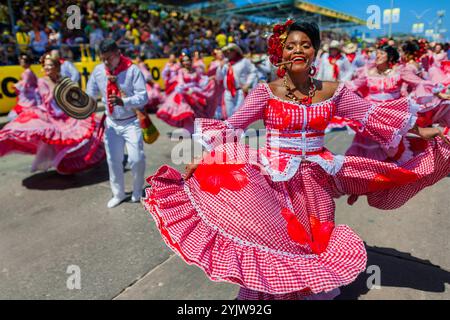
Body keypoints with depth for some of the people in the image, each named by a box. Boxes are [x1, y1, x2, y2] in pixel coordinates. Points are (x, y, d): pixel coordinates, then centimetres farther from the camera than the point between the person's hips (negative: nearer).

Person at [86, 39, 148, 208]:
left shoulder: (132, 70, -15)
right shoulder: (98, 71, -2)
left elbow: (143, 97, -21)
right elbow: (90, 94, 8)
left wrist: (123, 101, -37)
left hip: (132, 122, -4)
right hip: (111, 123, 4)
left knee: (136, 159, -6)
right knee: (113, 160, 9)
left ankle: (137, 192, 22)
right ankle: (118, 194, 29)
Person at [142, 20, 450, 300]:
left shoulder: (332, 91, 1)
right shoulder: (266, 92, -7)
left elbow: (373, 116, 7)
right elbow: (230, 127, -7)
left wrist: (421, 131, 9)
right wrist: (202, 158, -13)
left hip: (315, 182, 3)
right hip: (273, 181, -3)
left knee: (315, 246, 17)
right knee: (273, 245, 5)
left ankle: (313, 292, 46)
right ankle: (271, 293, 34)